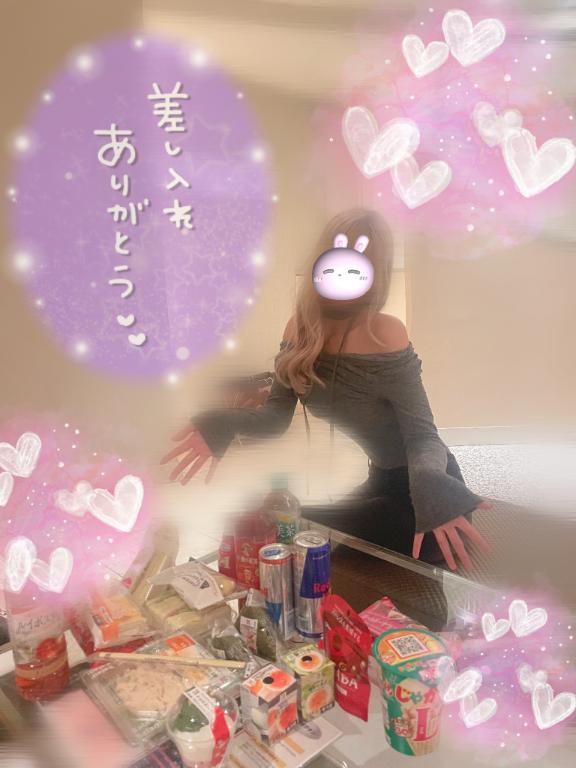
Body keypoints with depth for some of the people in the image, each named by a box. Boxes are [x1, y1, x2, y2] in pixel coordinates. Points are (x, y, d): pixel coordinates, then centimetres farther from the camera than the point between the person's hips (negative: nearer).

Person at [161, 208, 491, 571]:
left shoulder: (384, 334, -27)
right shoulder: (301, 328, -9)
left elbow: (422, 434, -27)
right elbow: (278, 413, -9)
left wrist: (431, 487, -50)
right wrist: (225, 423, -31)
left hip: (415, 486, -6)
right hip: (374, 481, 6)